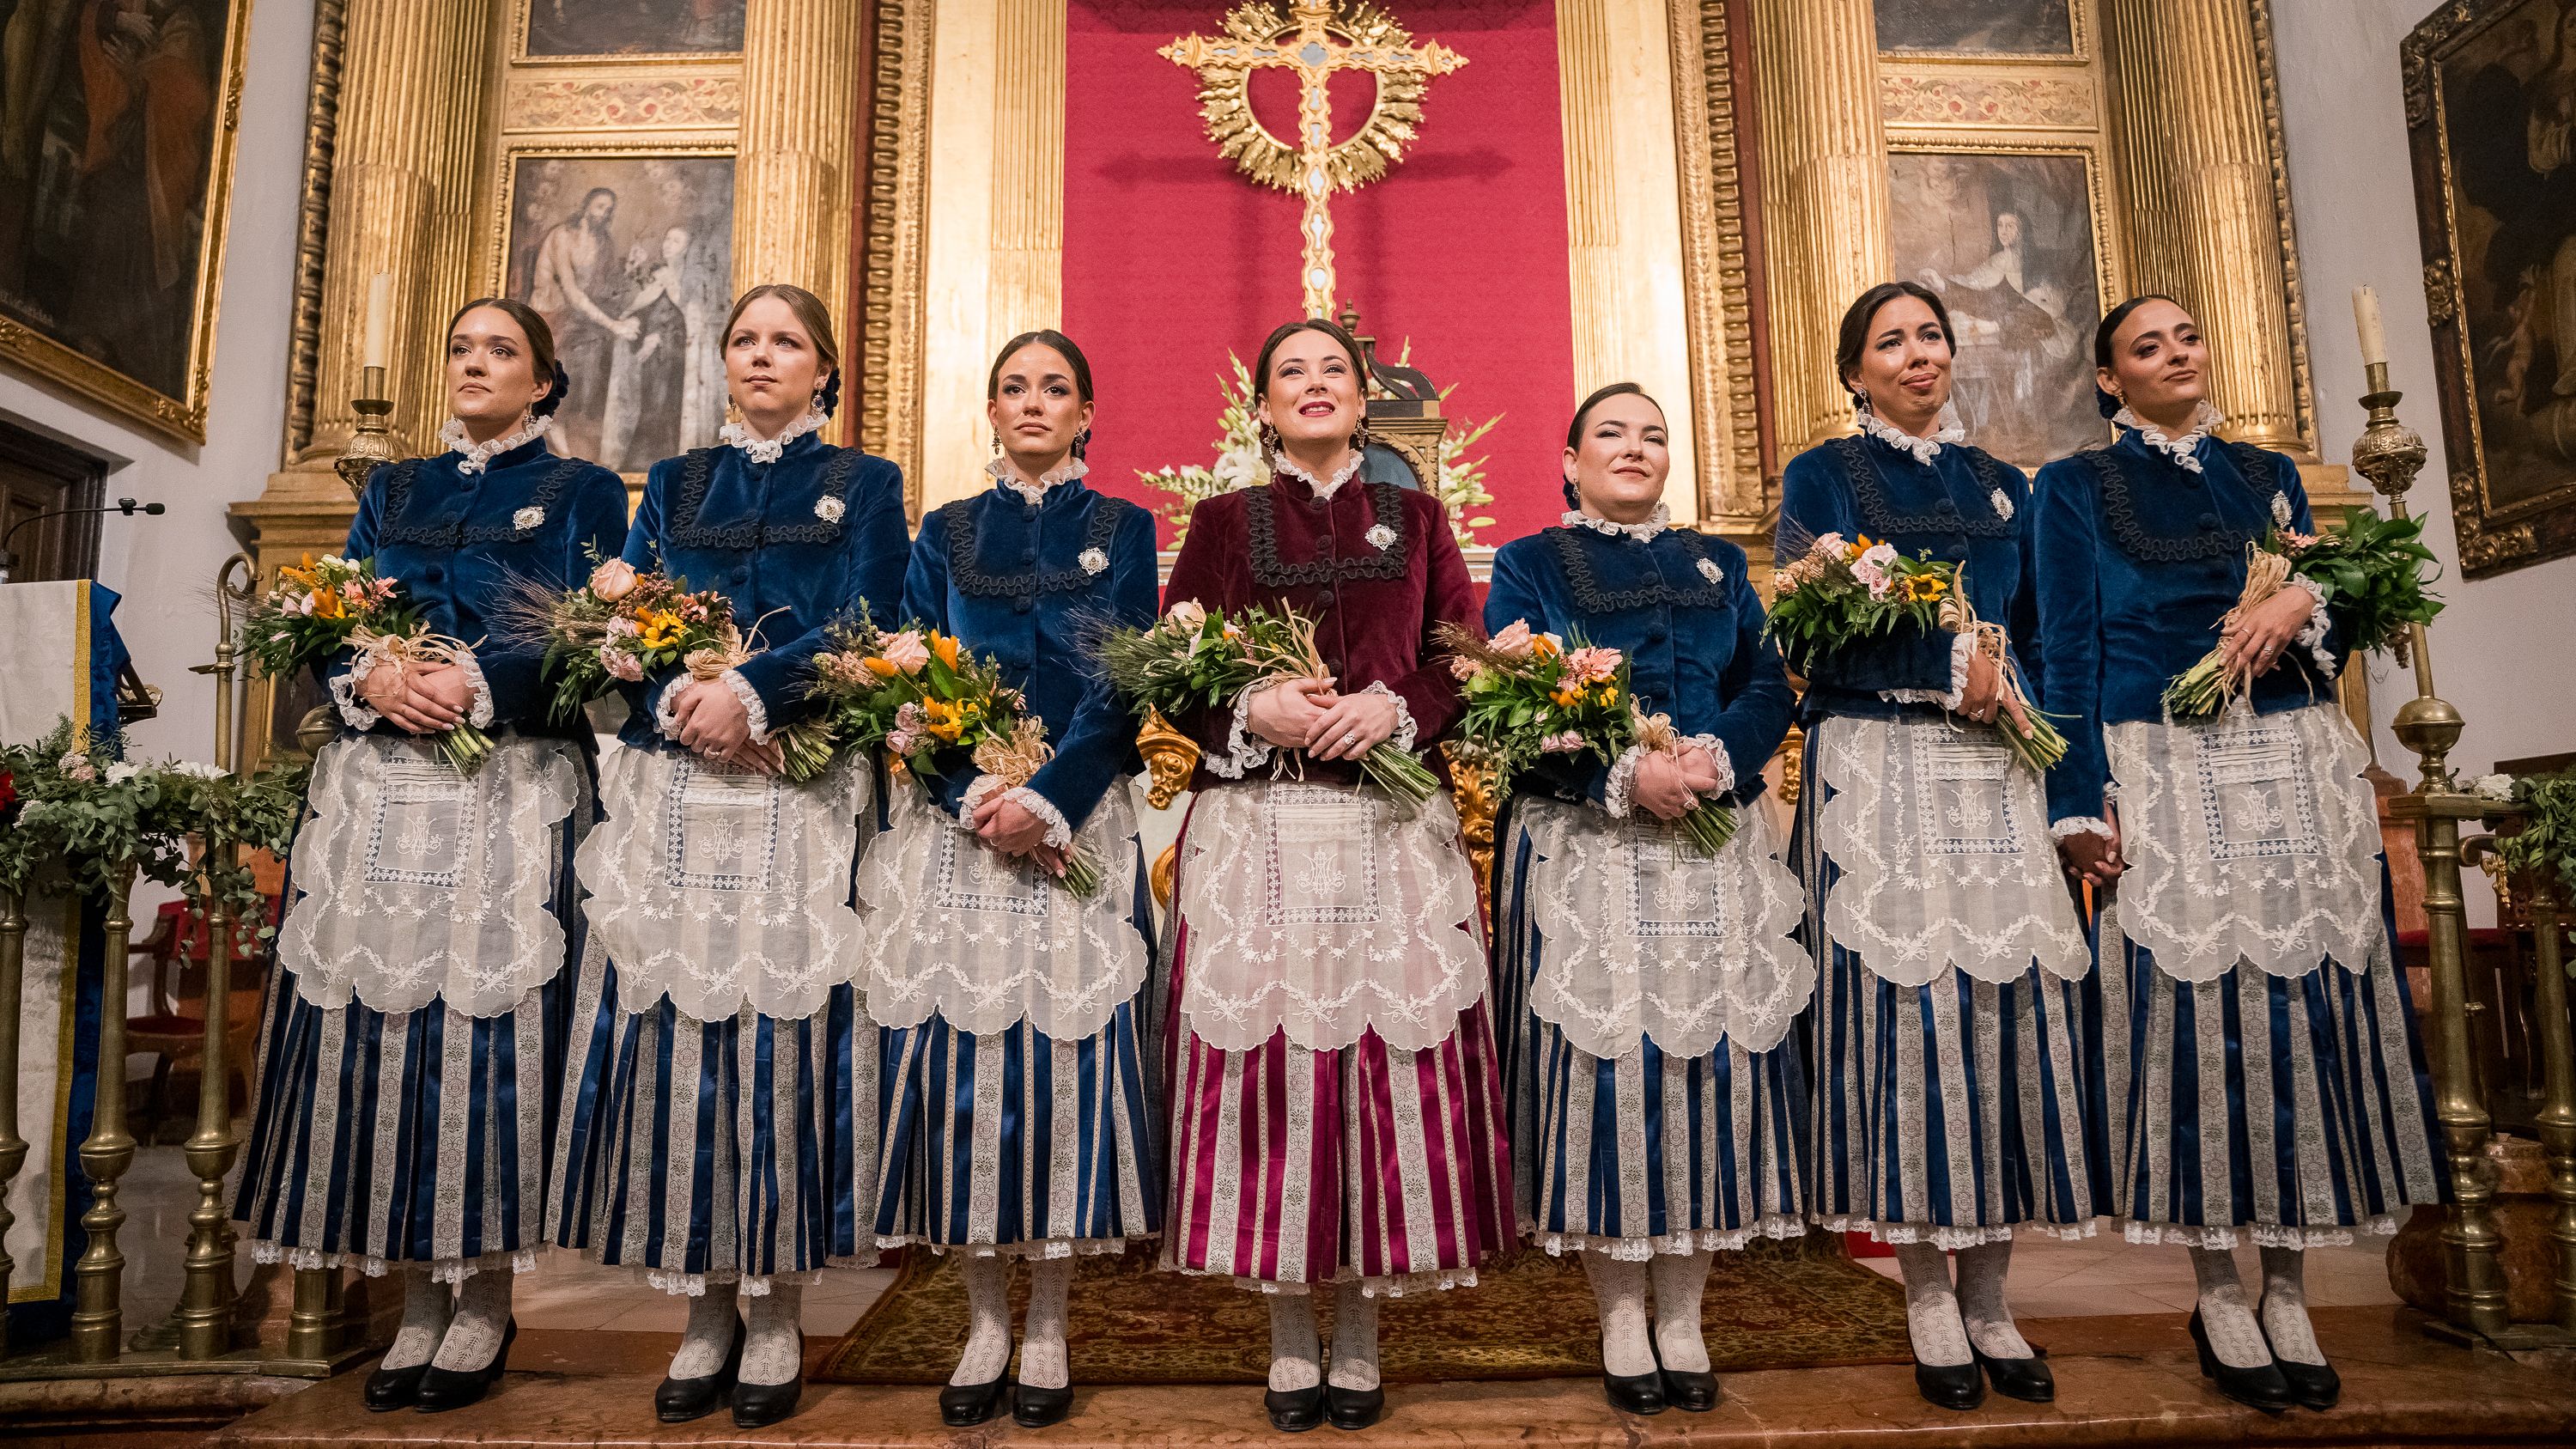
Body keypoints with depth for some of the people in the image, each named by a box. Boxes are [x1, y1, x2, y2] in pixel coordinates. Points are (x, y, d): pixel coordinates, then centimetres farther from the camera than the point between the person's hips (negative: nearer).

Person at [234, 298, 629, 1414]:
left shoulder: (578, 492, 8)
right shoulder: (394, 490, 21)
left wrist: (478, 683, -17)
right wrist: (371, 675, -9)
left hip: (512, 793, -4)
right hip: (382, 789, 4)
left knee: (490, 1026, -6)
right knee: (381, 1021, 1)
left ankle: (485, 1302, 5)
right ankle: (419, 1300, 11)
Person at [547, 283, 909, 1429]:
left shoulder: (863, 487, 11)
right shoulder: (675, 484, 20)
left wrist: (749, 690, -16)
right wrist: (681, 690, -12)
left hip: (799, 801, -3)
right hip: (671, 796, 3)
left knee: (782, 1035, -3)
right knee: (671, 1033, 0)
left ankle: (777, 1314, 9)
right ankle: (704, 1311, 13)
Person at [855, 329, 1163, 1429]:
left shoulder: (1120, 530, 10)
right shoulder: (946, 534, 15)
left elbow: (1124, 688, 0)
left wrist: (1046, 799, -14)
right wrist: (976, 794, -11)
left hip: (1076, 826, -1)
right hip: (957, 823, 2)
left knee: (1063, 1053, -2)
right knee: (957, 1054, -1)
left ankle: (1048, 1327, 11)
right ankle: (986, 1317, 14)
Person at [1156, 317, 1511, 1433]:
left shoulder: (1415, 518, 13)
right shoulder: (1225, 522, 9)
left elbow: (1463, 662, 8)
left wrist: (1393, 707, -10)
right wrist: (1250, 712, -12)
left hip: (1392, 829, 1)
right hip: (1258, 828, -1)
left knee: (1389, 1060, 1)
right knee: (1267, 1059, 0)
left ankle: (1360, 1334, 16)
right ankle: (1291, 1338, 15)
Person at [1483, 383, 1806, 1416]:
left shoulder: (1718, 565, 17)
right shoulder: (1528, 566, 6)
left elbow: (1769, 688, 7)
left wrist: (1716, 757, -14)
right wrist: (1624, 777, -19)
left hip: (1717, 854, 4)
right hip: (1585, 853, -3)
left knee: (1711, 1062, 3)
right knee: (1601, 1061, -2)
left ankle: (1683, 1319, 17)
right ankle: (1621, 1320, 13)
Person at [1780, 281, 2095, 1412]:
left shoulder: (1998, 484, 21)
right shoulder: (1821, 476, 7)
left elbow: (2031, 638, 19)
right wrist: (1952, 657, -12)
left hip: (1994, 769, 4)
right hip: (1878, 769, -4)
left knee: (2013, 995, -1)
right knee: (1904, 993, -7)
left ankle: (1988, 1298, 11)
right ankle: (1929, 1298, 5)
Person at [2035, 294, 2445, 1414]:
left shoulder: (2268, 474, 18)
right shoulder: (2076, 486, 6)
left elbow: (2345, 616, 17)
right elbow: (2068, 648, -2)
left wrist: (2303, 602, -8)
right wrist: (2082, 804, -10)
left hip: (2298, 767, 4)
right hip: (2168, 774, -4)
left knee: (2306, 1001, 1)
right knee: (2195, 1008, -5)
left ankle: (2286, 1291, 12)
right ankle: (2219, 1297, 7)